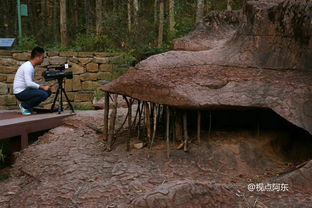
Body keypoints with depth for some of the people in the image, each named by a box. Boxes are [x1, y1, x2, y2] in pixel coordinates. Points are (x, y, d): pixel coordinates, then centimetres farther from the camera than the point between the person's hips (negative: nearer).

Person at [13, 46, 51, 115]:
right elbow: (29, 83, -29)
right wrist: (42, 87, -25)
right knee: (43, 94, -24)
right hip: (20, 92, -10)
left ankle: (29, 106, 9)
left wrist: (42, 87, 5)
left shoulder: (31, 66, 12)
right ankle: (24, 105, -6)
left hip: (26, 90, 10)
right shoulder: (28, 67, -18)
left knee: (48, 91, 3)